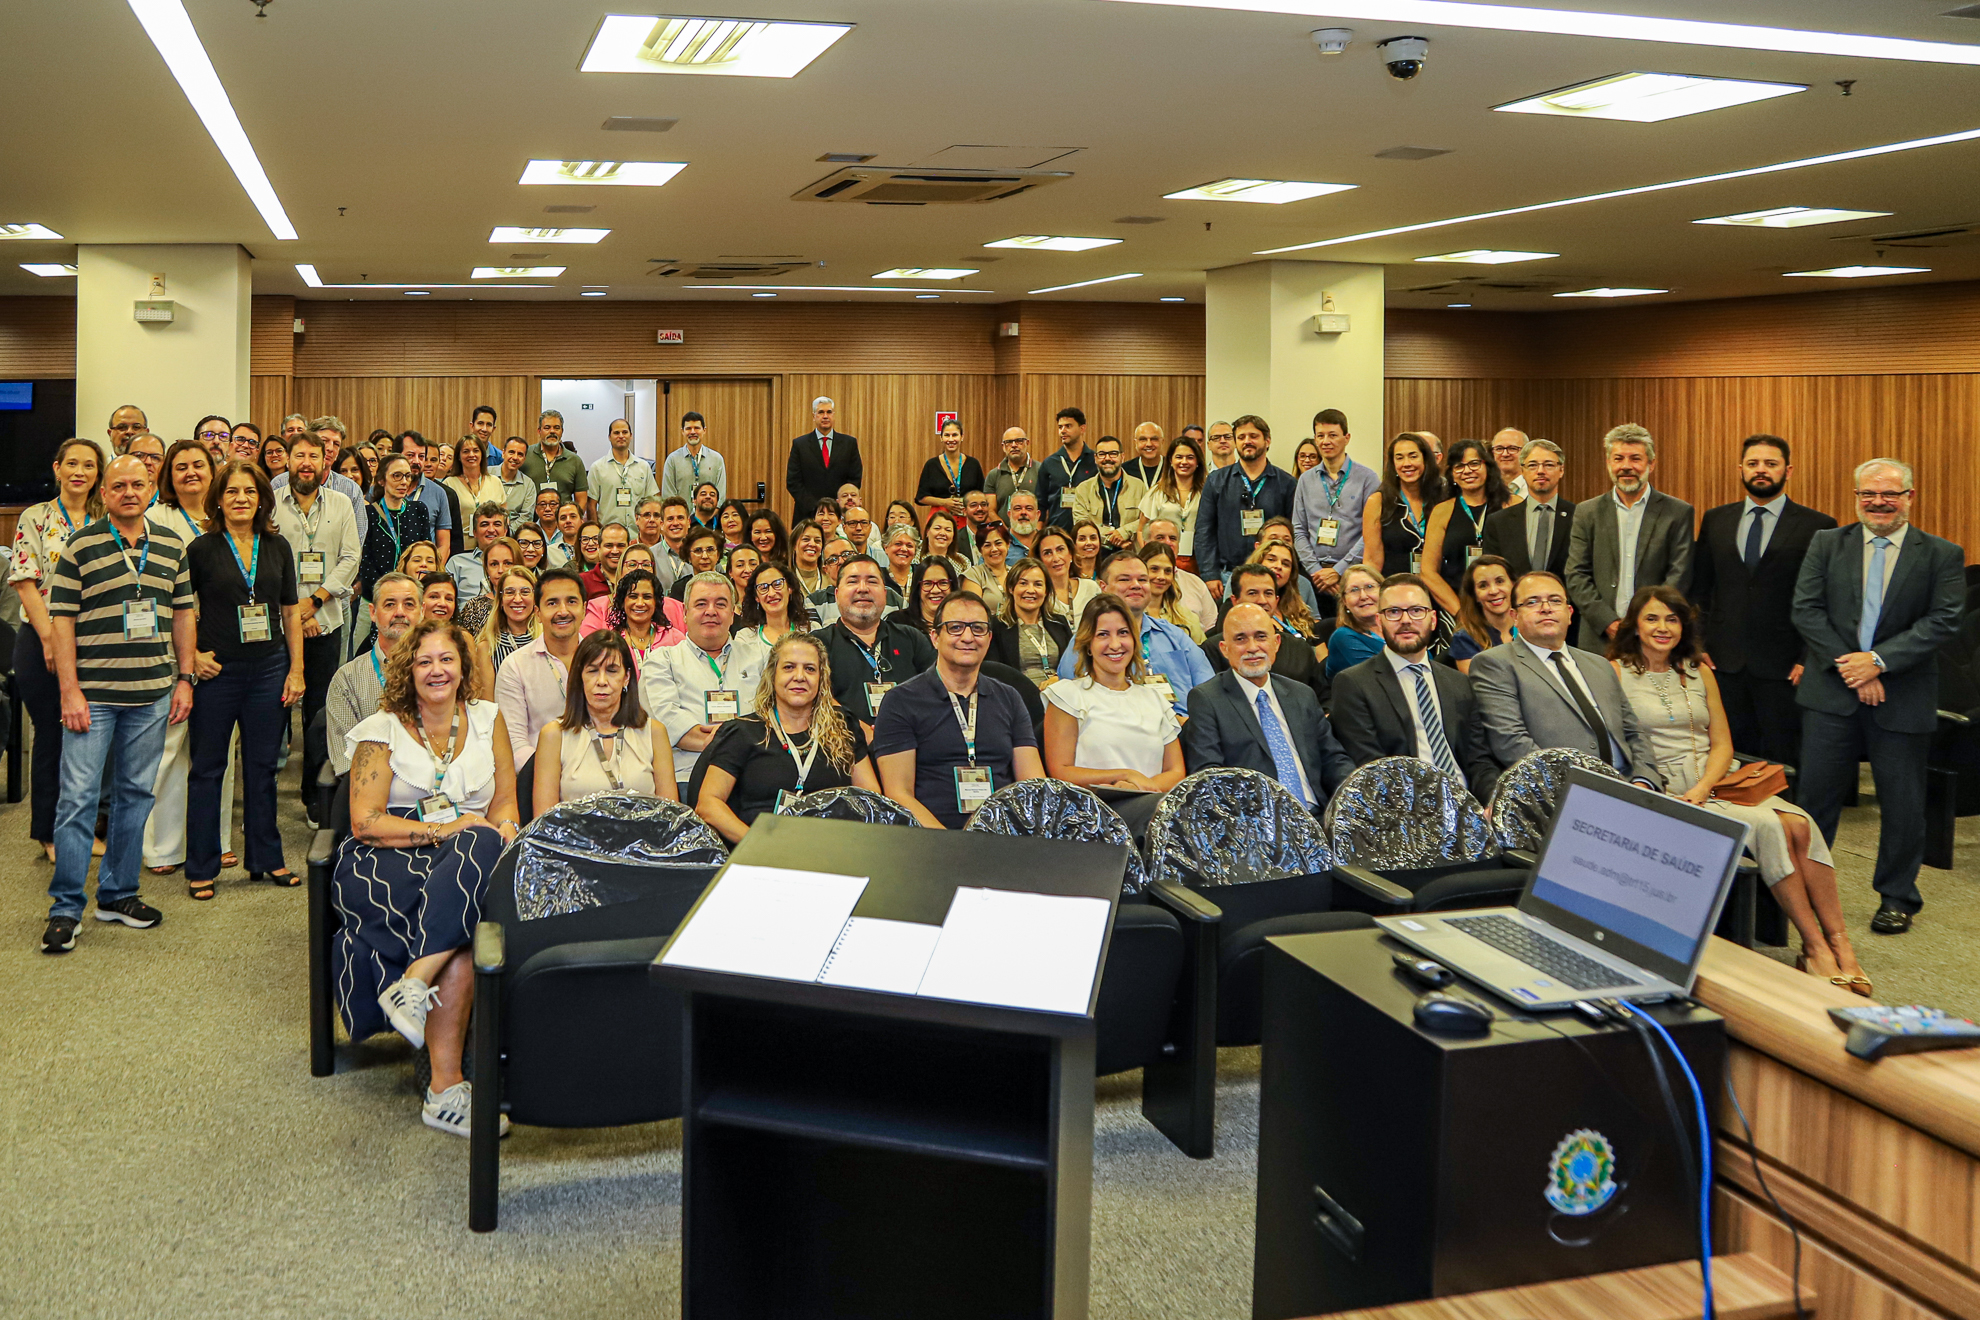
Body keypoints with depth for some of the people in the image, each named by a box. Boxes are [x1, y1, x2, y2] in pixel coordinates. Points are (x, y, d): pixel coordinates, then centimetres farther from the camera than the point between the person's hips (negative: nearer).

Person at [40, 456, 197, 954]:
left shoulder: (172, 547, 9)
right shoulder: (81, 545, -2)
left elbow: (182, 613, 14)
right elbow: (62, 619, -4)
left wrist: (185, 678, 8)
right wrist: (69, 690, -10)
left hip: (152, 694, 4)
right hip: (93, 693, -4)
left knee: (135, 793, 10)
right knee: (78, 796, -3)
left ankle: (118, 893, 22)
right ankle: (65, 908, 4)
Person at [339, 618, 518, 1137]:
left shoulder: (487, 720, 15)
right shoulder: (383, 730, 5)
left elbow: (505, 800, 13)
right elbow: (365, 821, -4)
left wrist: (499, 832, -11)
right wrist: (445, 830, -14)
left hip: (470, 859, 3)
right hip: (387, 864, -3)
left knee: (484, 847, -37)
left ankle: (413, 983, -37)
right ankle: (445, 1087, -33)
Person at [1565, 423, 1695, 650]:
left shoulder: (1678, 513, 6)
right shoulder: (1587, 512, 10)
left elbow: (1679, 577, 0)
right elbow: (1576, 576, 5)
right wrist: (1608, 622, -8)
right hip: (1599, 639, 1)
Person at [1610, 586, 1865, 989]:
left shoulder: (1699, 671, 18)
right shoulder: (1617, 672, 1)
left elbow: (1722, 744, 12)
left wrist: (1702, 787, -7)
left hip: (1715, 783, 5)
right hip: (1666, 795, -5)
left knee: (1800, 824, -22)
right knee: (1768, 826, -27)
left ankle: (1839, 942, -23)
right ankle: (1815, 947, -22)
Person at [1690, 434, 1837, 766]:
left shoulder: (1817, 526, 0)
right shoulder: (1715, 520, 11)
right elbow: (1699, 588, 13)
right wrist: (1699, 645, 4)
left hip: (1784, 667, -3)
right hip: (1724, 664, 3)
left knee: (1781, 762, 2)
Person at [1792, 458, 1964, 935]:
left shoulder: (1942, 555, 1)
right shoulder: (1826, 544, 5)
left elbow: (1943, 621, -7)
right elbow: (1806, 610, -2)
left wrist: (1879, 660, -16)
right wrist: (1847, 665, -12)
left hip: (1902, 697, -1)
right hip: (1831, 691, 1)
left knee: (1902, 803, 8)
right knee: (1815, 793, 5)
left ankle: (1897, 898, 23)